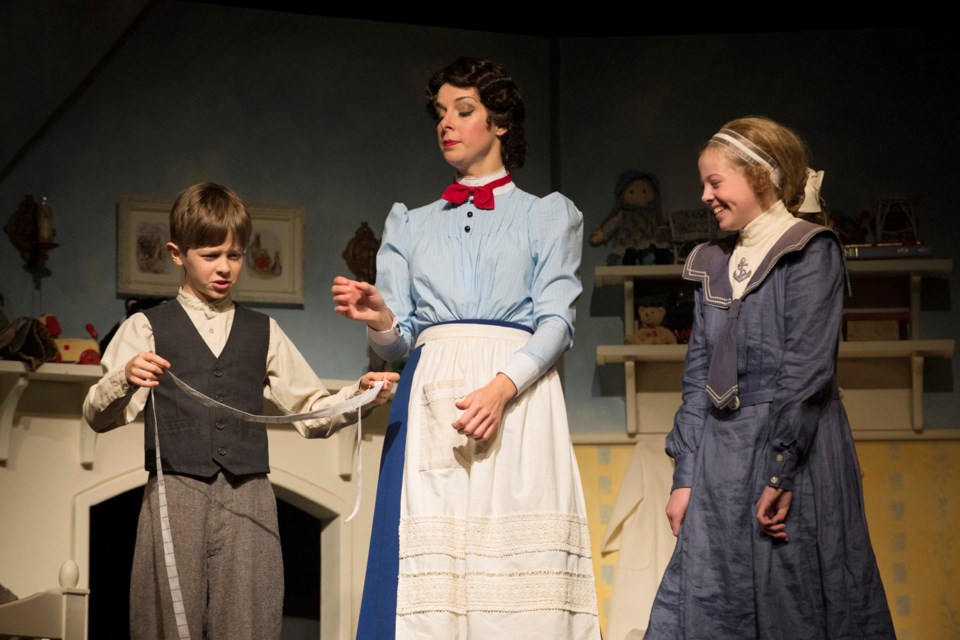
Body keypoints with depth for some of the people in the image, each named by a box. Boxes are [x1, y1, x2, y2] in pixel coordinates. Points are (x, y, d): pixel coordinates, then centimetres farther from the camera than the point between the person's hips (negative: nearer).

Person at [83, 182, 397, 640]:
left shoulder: (263, 333, 18)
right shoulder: (148, 328, 8)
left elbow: (311, 412, 17)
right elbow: (98, 416, 0)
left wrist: (358, 396, -2)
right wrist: (125, 381, -21)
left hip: (248, 500, 2)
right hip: (175, 496, -2)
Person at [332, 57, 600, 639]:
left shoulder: (548, 215, 15)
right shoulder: (411, 225, 23)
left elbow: (557, 320, 1)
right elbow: (398, 341, 16)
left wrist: (502, 388, -17)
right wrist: (380, 320, -9)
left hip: (520, 396, -2)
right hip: (431, 400, 2)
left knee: (519, 563, -12)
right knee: (429, 575, -8)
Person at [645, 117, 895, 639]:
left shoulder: (810, 250, -4)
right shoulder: (713, 267, 16)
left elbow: (808, 367, -12)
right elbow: (698, 375, 14)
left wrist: (779, 473, -17)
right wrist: (684, 476, 6)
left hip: (796, 451, -6)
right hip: (720, 457, 6)